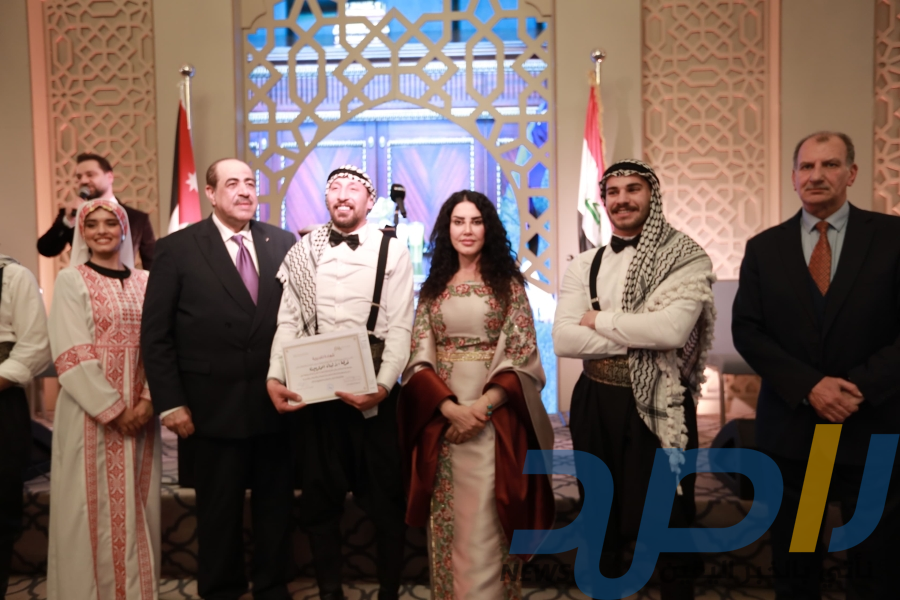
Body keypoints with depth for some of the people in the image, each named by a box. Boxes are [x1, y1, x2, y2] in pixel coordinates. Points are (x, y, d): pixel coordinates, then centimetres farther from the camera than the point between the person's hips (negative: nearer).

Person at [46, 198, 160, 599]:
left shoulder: (144, 281, 10)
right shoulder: (70, 280, 0)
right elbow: (71, 355, -7)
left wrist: (147, 401, -9)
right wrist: (113, 408, -13)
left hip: (140, 411, 3)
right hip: (91, 411, -3)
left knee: (136, 506, 9)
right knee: (94, 507, 3)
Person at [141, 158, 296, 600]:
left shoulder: (283, 242, 3)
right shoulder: (178, 248, -3)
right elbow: (155, 333, -4)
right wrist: (170, 402, -8)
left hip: (276, 402, 3)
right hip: (213, 407, -2)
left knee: (276, 507, 15)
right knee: (219, 511, 14)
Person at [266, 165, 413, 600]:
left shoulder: (392, 251, -1)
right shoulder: (303, 251, 8)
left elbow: (400, 328, -8)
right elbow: (288, 320, 3)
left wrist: (382, 385, -20)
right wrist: (275, 377, -10)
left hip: (373, 391, -2)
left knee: (384, 496, 7)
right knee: (319, 496, 12)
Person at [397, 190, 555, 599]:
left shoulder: (508, 283, 2)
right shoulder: (433, 287, 9)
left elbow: (522, 355, -5)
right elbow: (418, 355, 2)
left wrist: (483, 406, -16)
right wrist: (449, 407, -13)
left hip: (493, 417, -3)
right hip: (439, 417, 3)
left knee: (484, 522, 0)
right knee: (447, 520, 11)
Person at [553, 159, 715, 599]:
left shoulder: (687, 259, -8)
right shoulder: (584, 265, 4)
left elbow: (671, 329, -24)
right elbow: (563, 339, -8)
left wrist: (599, 320, -12)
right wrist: (639, 337, -16)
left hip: (661, 406, -4)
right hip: (596, 404, 4)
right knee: (602, 524, 21)